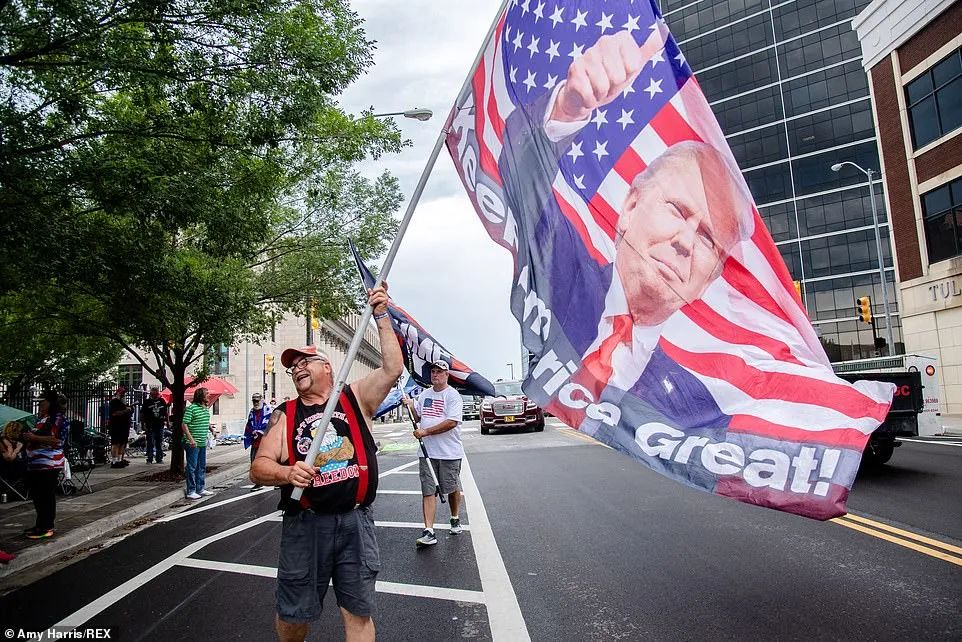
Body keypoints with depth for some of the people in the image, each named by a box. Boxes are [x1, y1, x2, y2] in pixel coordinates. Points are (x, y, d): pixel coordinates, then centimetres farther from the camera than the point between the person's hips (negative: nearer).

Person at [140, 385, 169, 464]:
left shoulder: (162, 401, 10)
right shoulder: (146, 401, 2)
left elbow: (166, 412, 18)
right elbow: (142, 414, 3)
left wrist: (166, 421, 14)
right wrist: (142, 424, -3)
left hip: (160, 425, 3)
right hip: (150, 426, -3)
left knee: (160, 443, 7)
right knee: (150, 443, -1)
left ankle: (159, 458, 13)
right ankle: (149, 459, 5)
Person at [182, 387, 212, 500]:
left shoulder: (206, 408, 11)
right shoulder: (191, 408, -13)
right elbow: (184, 424, -16)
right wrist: (191, 439, -21)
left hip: (203, 443, 8)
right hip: (193, 443, -8)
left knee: (202, 467, 15)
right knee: (192, 467, -1)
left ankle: (200, 489, 25)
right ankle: (191, 491, 5)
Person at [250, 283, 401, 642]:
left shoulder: (355, 398, 3)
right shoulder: (284, 415, 5)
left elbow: (392, 369, -12)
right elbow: (259, 468, 0)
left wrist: (381, 317, -17)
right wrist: (287, 473, -21)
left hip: (355, 521, -1)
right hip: (305, 525, 1)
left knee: (359, 613, 8)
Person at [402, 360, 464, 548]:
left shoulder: (453, 395, -8)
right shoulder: (424, 395, 13)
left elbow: (451, 422, -18)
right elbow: (417, 417, 23)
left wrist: (426, 431, -18)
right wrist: (410, 406, 3)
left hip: (449, 453, -5)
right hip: (427, 452, 5)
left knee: (452, 488, 10)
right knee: (428, 491, -1)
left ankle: (455, 519, 34)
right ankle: (429, 532, -2)